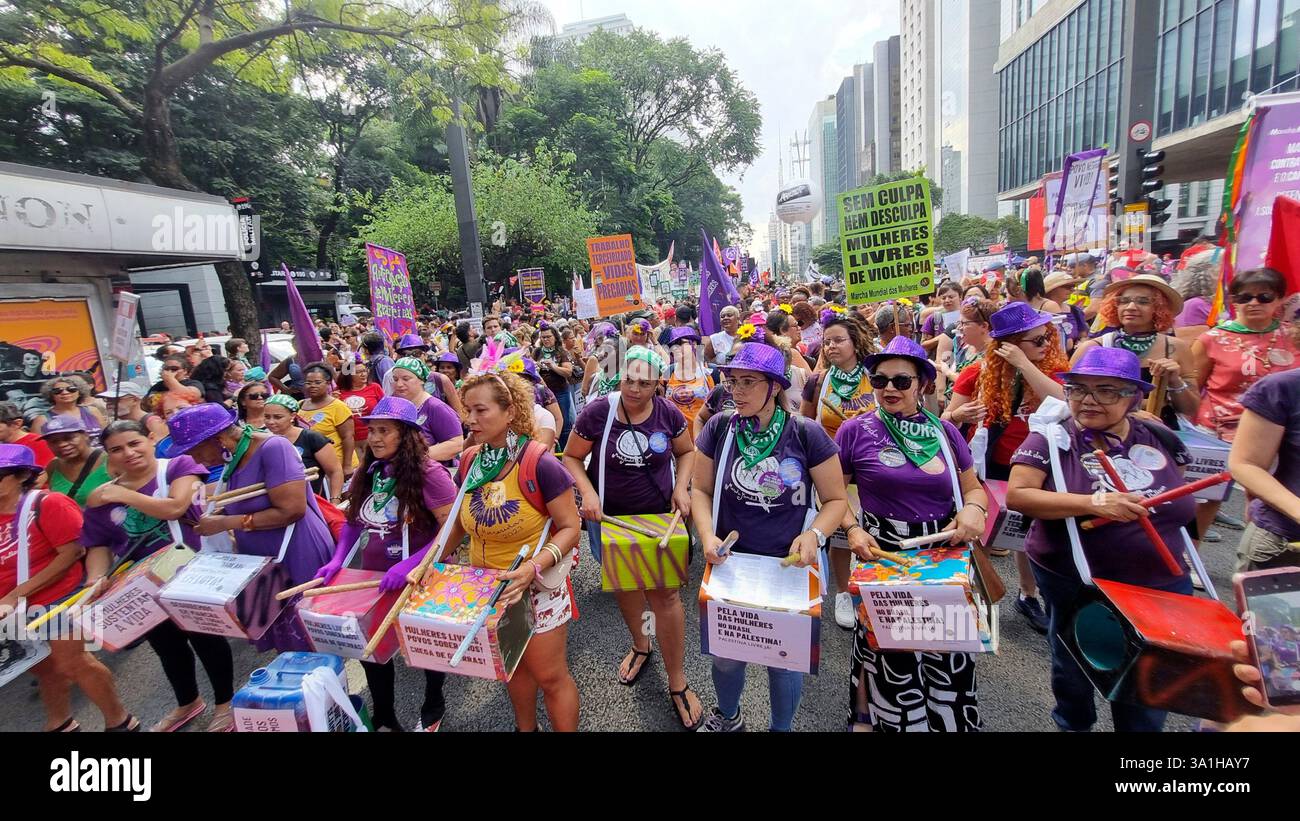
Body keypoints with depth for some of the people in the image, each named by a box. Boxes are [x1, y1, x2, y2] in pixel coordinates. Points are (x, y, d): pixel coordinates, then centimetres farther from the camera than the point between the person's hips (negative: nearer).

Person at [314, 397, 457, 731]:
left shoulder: (428, 472, -22)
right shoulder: (369, 471, 0)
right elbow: (353, 521, 11)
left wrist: (410, 566, -34)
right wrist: (337, 559, -4)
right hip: (373, 579, 6)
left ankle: (433, 708, 44)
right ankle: (383, 716, 43)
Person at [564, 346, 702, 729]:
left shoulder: (668, 413, -10)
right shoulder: (598, 412, -15)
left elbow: (687, 451, 7)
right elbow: (571, 457, -6)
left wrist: (682, 487, -8)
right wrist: (587, 492, -21)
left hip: (661, 517, 0)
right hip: (612, 519, 1)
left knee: (665, 594, 1)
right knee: (624, 585, 20)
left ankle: (677, 683, 18)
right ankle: (640, 645, 49)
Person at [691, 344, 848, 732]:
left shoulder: (806, 433, -12)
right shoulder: (719, 428, -7)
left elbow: (836, 499, -3)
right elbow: (701, 489, 1)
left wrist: (814, 534, -21)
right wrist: (707, 535, -14)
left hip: (789, 567, -1)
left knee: (784, 659, 15)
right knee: (725, 654, 18)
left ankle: (782, 727, 46)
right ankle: (727, 717, 50)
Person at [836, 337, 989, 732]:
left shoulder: (945, 432, 4)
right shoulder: (856, 431, -5)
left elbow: (973, 488, 13)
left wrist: (973, 508, -8)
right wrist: (852, 529, -16)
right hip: (881, 555, -3)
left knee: (948, 657, 10)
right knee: (888, 657, 8)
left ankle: (950, 721, 38)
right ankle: (866, 718, 34)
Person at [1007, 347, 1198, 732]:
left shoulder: (1160, 439, -1)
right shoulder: (1051, 438, -14)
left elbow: (1179, 504, 15)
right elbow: (1016, 495, -24)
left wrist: (1180, 558, 8)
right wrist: (1093, 503, -30)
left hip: (1162, 584, 3)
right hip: (1073, 583, -3)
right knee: (1073, 669, 20)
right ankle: (1073, 723, 48)